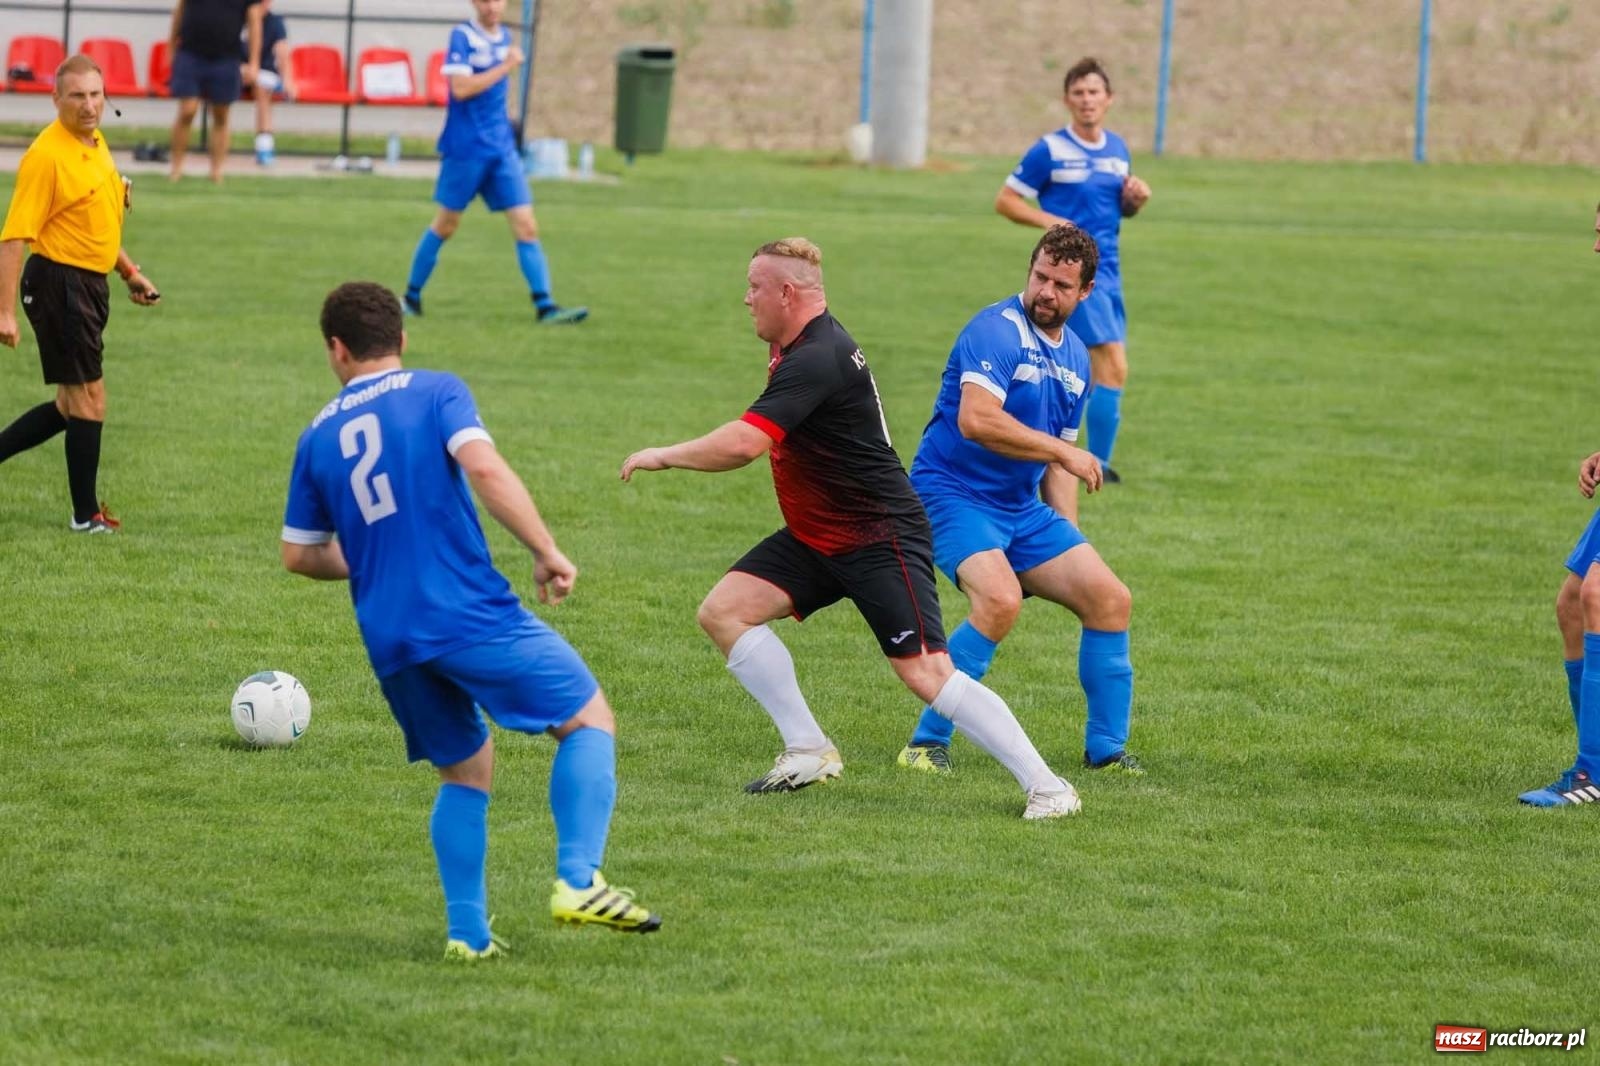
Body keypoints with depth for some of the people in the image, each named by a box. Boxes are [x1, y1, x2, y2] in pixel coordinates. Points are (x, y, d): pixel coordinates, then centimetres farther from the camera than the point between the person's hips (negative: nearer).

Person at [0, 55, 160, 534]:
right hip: (60, 282, -9)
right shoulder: (47, 155, -18)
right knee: (88, 400, -3)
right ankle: (87, 514, 7)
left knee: (73, 405, 14)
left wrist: (130, 271, 21)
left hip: (90, 282, 9)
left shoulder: (96, 144, 10)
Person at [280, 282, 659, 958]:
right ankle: (579, 881, -9)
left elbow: (299, 554, 19)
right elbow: (483, 468, -16)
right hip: (472, 616, -5)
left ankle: (467, 931, 12)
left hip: (389, 641, 5)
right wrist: (547, 552, -11)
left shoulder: (318, 437, 14)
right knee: (589, 720, 8)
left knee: (465, 770, 21)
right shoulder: (435, 393, 2)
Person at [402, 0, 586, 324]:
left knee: (526, 227, -4)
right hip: (465, 148, -5)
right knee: (445, 226, 6)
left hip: (502, 148, 5)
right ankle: (411, 295, 22)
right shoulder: (462, 37, -10)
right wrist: (506, 67, -19)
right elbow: (460, 88, -22)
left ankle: (545, 305, -8)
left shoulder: (504, 37, 10)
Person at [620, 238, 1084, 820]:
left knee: (926, 672, -17)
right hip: (817, 535, 10)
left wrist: (662, 456, -19)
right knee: (724, 610, -1)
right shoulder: (799, 345, 8)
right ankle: (808, 751, 3)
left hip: (880, 539, -10)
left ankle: (1046, 787, -12)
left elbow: (742, 445, -33)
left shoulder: (817, 361, -24)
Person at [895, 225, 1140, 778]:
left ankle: (1105, 748, 13)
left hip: (1022, 508, 8)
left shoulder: (1075, 358, 13)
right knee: (1000, 600, -30)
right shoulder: (996, 331, -15)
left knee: (1110, 599, -1)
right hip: (953, 493, -8)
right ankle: (927, 743, -17)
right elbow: (975, 420, -29)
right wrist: (1063, 451, -22)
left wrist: (1067, 541, 12)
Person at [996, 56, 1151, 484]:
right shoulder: (1050, 150, -7)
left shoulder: (1118, 149, 12)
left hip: (1107, 269, 7)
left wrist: (1135, 200, 1)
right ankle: (1098, 463, -13)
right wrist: (1052, 222, -16)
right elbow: (1005, 200, -3)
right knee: (1113, 366, -16)